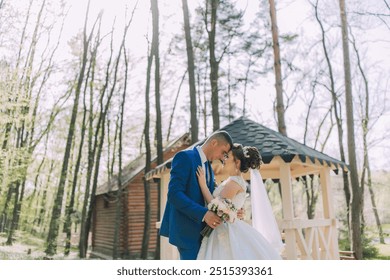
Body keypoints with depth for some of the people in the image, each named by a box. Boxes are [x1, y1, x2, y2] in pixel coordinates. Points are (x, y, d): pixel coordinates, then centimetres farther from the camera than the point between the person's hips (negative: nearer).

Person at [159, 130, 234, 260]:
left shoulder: (209, 167, 17)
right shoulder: (185, 157, -11)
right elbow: (174, 194, -21)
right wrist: (203, 214, -26)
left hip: (201, 229, 9)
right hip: (186, 229, -9)